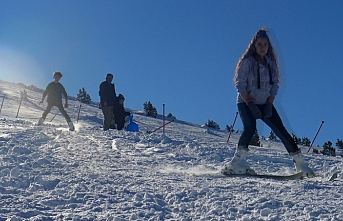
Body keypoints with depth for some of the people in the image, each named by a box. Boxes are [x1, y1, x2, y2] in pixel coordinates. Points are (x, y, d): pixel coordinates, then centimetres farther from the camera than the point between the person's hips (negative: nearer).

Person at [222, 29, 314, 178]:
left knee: (281, 130, -4)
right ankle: (238, 161, -24)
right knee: (250, 128, -28)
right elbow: (240, 84, -10)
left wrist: (269, 104, -7)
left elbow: (275, 84, 7)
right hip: (246, 103, -4)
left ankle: (300, 163, 1)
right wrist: (250, 103, -19)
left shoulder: (271, 63, 8)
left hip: (265, 104, 4)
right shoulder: (247, 62, -5)